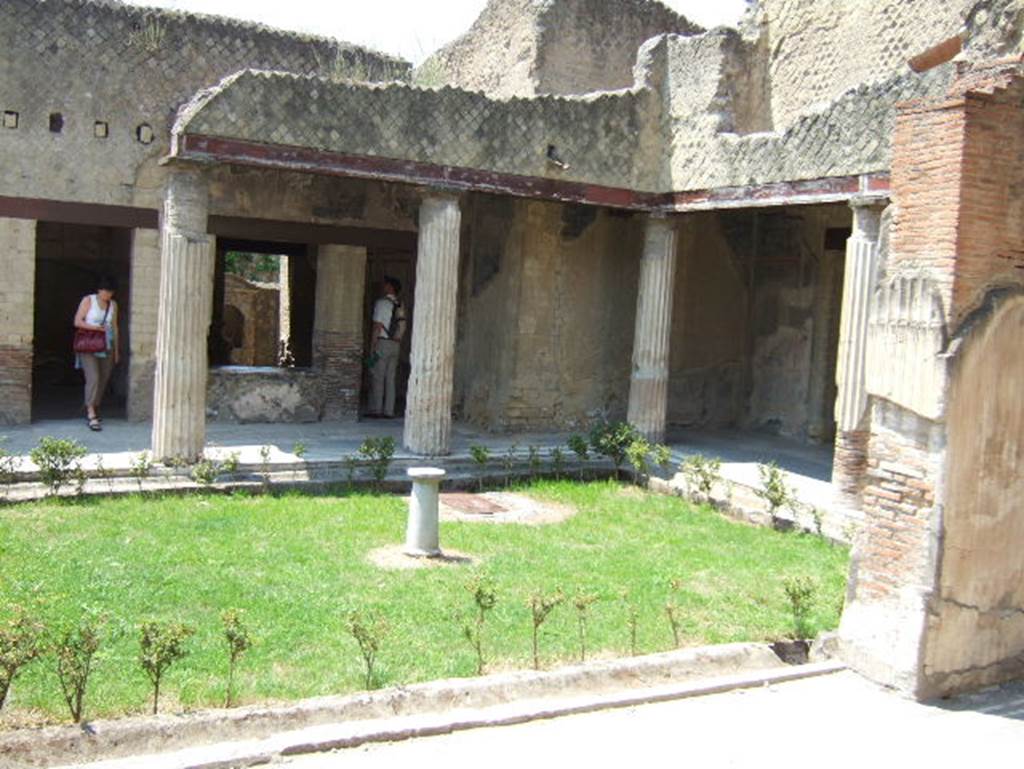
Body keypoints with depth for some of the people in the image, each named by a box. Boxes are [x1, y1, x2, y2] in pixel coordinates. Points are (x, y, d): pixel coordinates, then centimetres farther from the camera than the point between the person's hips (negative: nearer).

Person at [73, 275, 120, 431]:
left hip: (106, 346, 5)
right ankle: (92, 415, -19)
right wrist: (95, 327, -21)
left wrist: (116, 349, 14)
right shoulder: (88, 300, -3)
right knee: (93, 378, -16)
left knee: (103, 380, 6)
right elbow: (77, 322, -7)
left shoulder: (113, 304, 10)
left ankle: (93, 409, 21)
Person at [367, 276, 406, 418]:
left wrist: (372, 347, -10)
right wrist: (398, 345, 17)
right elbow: (402, 328, 10)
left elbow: (377, 327, -13)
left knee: (377, 378, -2)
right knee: (390, 379, 7)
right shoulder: (400, 305, 10)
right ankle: (389, 411, 7)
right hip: (396, 344, 6)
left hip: (382, 343, -6)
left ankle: (376, 411, -3)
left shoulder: (382, 303, -9)